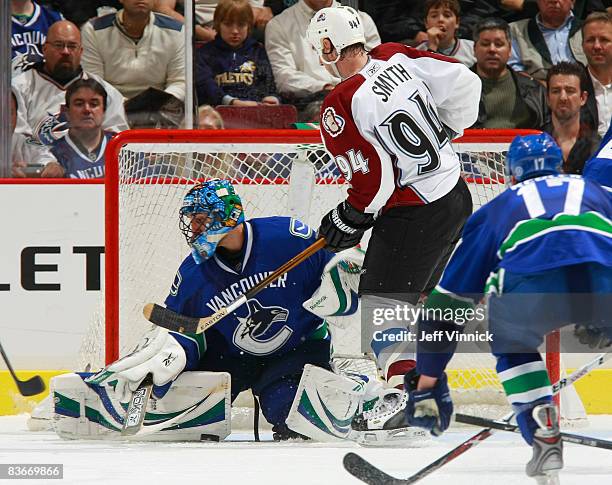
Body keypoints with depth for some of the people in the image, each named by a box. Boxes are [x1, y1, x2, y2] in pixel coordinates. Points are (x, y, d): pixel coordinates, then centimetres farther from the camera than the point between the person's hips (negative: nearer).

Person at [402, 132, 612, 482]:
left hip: (532, 281, 0)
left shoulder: (495, 210, 39)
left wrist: (426, 383, 43)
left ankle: (544, 439, 12)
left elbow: (447, 304, 38)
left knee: (512, 347, 31)